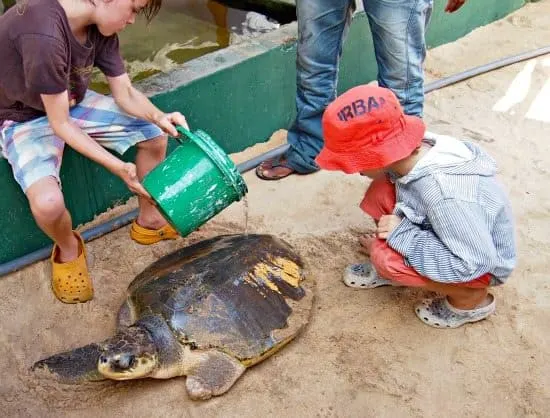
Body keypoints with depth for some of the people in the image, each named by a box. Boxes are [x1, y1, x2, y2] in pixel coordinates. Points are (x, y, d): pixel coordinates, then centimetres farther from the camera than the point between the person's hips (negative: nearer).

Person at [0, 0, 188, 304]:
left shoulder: (101, 25, -12)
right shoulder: (43, 35, -37)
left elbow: (125, 94, -5)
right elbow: (60, 124, -29)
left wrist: (158, 116, -26)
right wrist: (119, 168, -32)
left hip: (72, 103, 7)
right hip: (24, 119, -7)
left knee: (155, 134, -1)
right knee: (48, 202, -32)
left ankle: (148, 222, 21)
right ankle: (69, 250, 5)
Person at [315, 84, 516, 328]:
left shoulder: (444, 194, -40)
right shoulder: (416, 151, -19)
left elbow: (473, 263, -35)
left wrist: (402, 234, -31)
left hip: (482, 265, -7)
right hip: (454, 238, 7)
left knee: (386, 255, -26)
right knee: (381, 193, -11)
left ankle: (472, 297, -3)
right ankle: (390, 270, 11)